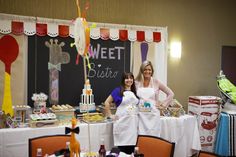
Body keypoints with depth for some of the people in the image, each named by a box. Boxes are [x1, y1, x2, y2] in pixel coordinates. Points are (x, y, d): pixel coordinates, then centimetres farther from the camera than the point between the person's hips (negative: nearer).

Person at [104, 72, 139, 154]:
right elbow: (107, 102, -2)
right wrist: (110, 115, -5)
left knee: (131, 148, 6)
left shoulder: (135, 92, 12)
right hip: (122, 122, -4)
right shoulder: (118, 90, -2)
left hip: (133, 122, 4)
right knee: (122, 147, -1)